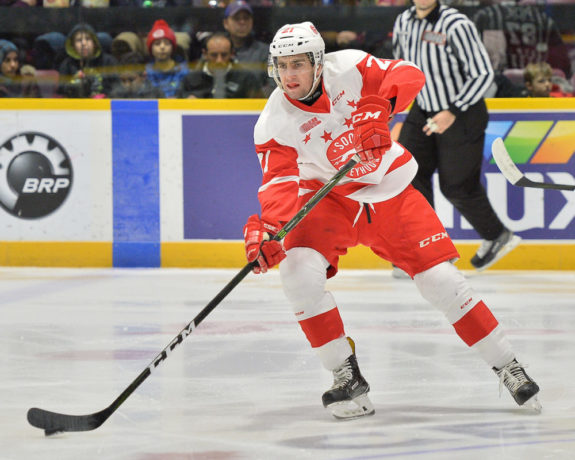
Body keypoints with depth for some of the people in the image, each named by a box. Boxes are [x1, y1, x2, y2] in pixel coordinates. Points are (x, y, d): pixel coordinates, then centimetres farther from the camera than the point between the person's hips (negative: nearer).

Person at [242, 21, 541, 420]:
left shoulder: (347, 68, -17)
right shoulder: (274, 122, -16)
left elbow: (408, 74, -23)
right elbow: (279, 183, -21)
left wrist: (379, 107, -43)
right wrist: (266, 229, -41)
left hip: (389, 188, 0)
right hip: (327, 197, 1)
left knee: (439, 276, -6)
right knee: (299, 269, -24)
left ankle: (507, 365, 9)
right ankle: (348, 378, -13)